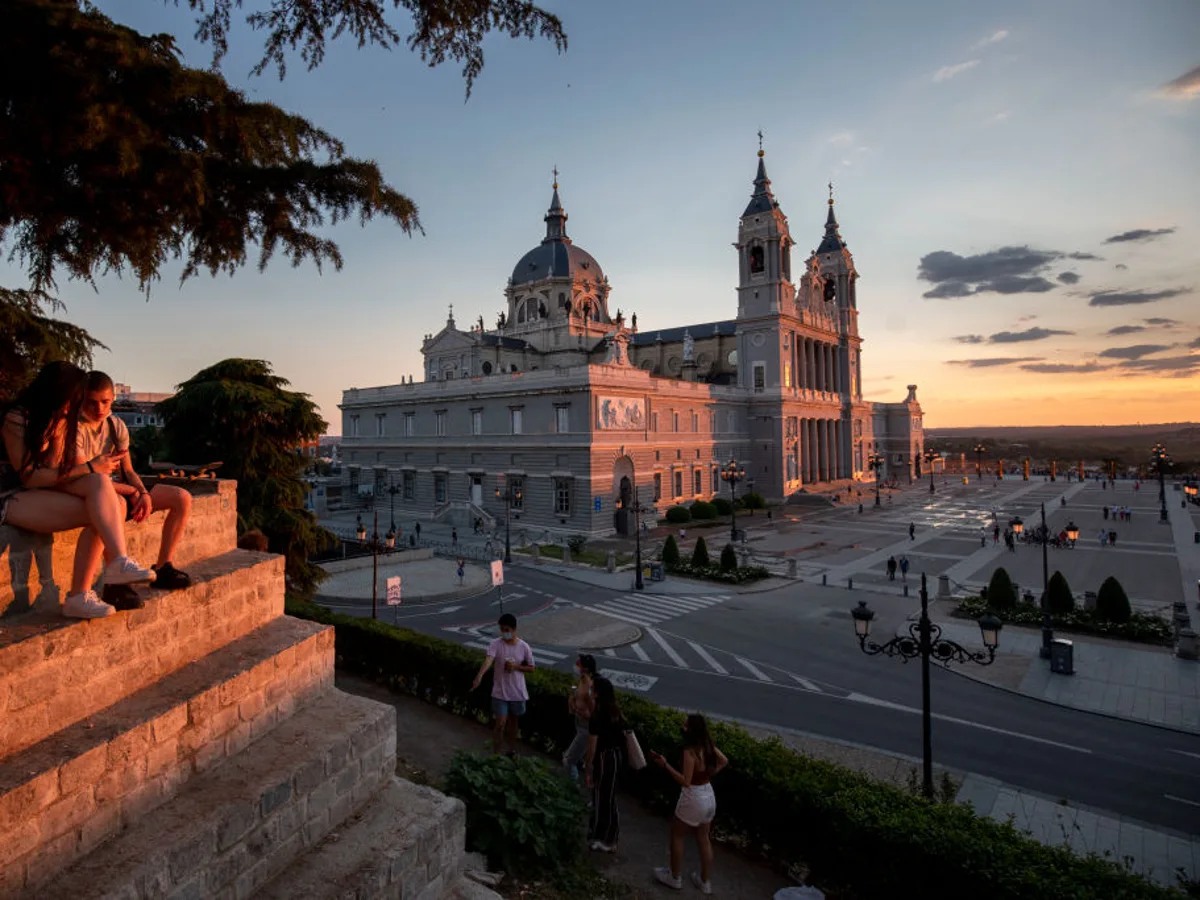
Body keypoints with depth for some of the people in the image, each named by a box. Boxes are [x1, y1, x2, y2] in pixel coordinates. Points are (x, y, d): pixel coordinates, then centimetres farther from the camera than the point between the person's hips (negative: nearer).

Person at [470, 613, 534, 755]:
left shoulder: (524, 647, -9)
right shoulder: (495, 644, -14)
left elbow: (531, 668, 1)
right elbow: (488, 660, -32)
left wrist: (516, 666, -17)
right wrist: (479, 676, -50)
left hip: (517, 692, 2)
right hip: (500, 692, -2)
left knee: (513, 722, 18)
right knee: (500, 723, -2)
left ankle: (512, 750, 38)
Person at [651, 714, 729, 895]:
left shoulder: (690, 751, -27)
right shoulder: (708, 746, -2)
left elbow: (685, 782, -27)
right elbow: (724, 761, 14)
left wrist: (665, 765, -27)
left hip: (694, 799, -7)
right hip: (708, 797, 7)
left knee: (677, 835, 15)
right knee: (704, 839, 21)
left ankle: (674, 877, 28)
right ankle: (706, 882, 33)